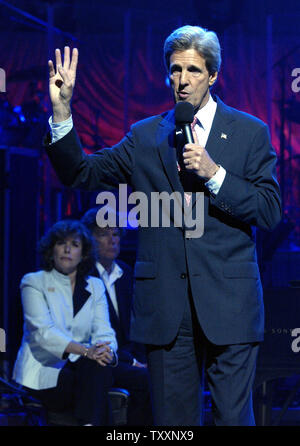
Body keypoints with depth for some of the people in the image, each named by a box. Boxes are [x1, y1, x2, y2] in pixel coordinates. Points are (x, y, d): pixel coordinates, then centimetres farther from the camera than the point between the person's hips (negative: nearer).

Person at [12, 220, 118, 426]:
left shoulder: (95, 286, 14)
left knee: (99, 365, -31)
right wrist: (86, 350, -30)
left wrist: (107, 351, -25)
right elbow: (43, 331, -15)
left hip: (80, 369, 4)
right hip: (43, 372, -4)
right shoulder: (34, 282, 1)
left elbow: (104, 331, 2)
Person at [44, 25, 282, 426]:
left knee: (233, 417, -2)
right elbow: (80, 174, 7)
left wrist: (214, 174, -12)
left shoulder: (250, 133, 6)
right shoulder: (145, 137, 12)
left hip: (228, 303, -2)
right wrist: (62, 111, -4)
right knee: (173, 420, 6)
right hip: (165, 307, 2)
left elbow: (270, 212, 0)